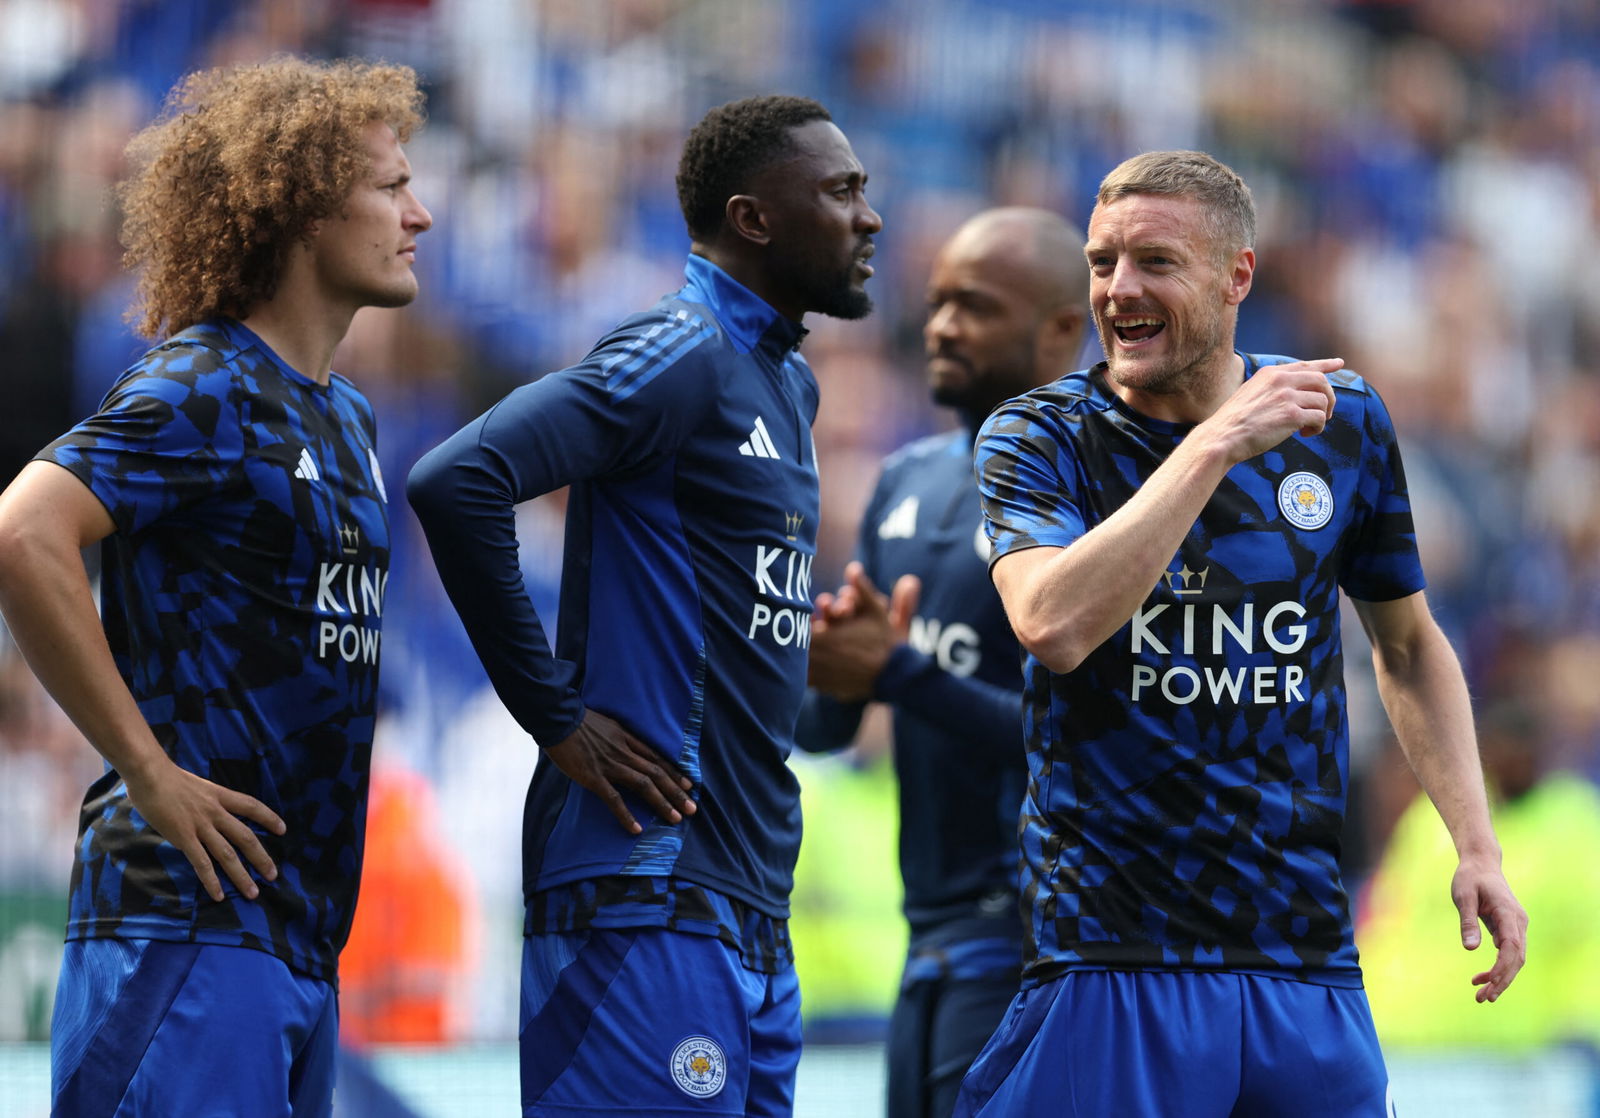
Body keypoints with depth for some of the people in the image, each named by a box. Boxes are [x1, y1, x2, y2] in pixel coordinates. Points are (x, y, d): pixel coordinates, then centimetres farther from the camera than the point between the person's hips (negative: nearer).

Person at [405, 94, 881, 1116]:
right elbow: (457, 482, -22)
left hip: (751, 906, 9)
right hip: (649, 894, -9)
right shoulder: (680, 357, -11)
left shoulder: (787, 383, 19)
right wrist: (558, 717, -17)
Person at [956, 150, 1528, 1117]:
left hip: (1308, 952, 3)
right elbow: (1054, 625, -22)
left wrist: (1477, 845, 9)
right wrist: (1218, 443, -21)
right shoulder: (1040, 438, -2)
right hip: (1109, 954, -3)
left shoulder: (1342, 421, 7)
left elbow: (1408, 643, 20)